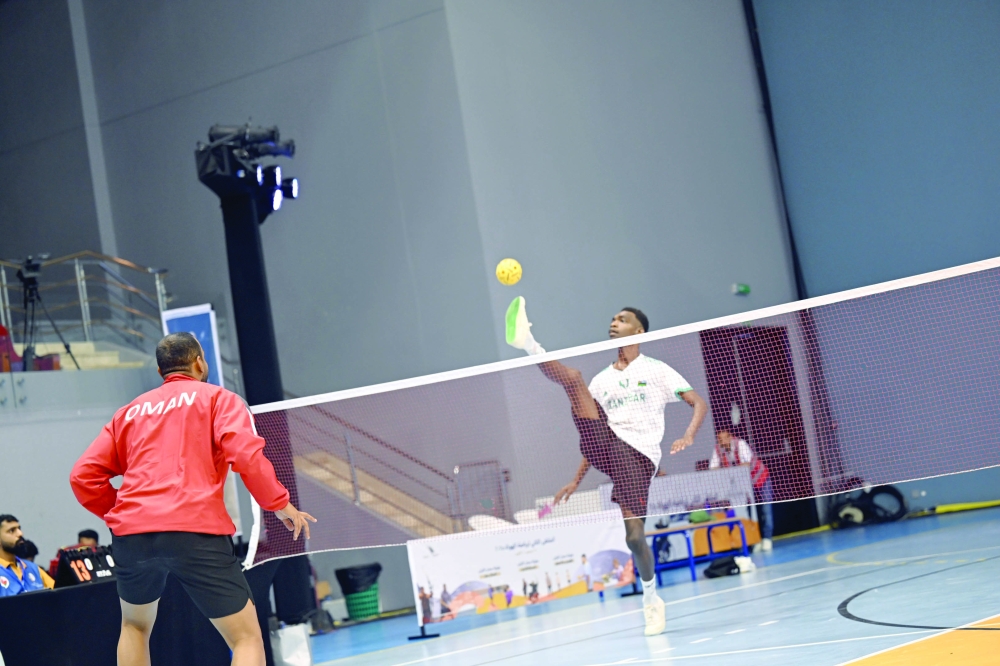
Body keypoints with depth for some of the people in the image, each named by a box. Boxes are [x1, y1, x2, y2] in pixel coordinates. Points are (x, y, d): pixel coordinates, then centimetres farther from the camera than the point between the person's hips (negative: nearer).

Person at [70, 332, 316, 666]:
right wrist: (280, 504, 4)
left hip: (132, 531, 5)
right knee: (247, 638, 3)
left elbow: (83, 477, 17)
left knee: (135, 626, 30)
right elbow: (246, 454, -6)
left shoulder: (129, 412, 24)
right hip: (196, 530, -4)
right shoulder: (217, 398, 12)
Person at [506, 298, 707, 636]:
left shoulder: (656, 370, 10)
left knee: (634, 535, -13)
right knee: (573, 378, -16)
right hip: (605, 449, 4)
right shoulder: (601, 380, 22)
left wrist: (688, 436, -16)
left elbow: (699, 403, 4)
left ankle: (651, 599, 11)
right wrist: (576, 480, 18)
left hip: (638, 456, -3)